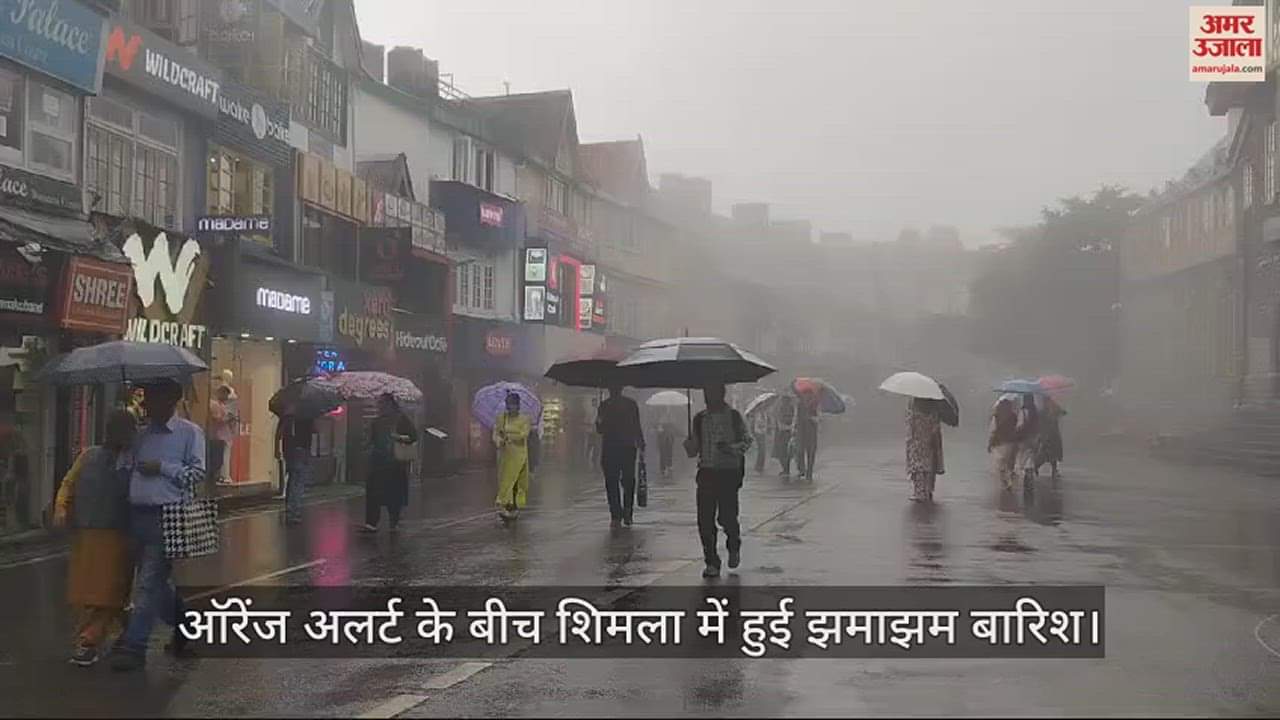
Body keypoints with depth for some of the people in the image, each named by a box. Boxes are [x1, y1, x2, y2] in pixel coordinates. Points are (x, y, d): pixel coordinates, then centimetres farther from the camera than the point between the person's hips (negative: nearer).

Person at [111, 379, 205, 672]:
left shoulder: (189, 433, -2)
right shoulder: (140, 435, 16)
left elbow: (198, 473, -7)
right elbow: (131, 469, 22)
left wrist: (162, 467, -12)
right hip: (138, 514, 6)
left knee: (148, 583, -7)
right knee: (157, 582, 13)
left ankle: (134, 646, -2)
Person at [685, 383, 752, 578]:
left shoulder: (735, 417, 2)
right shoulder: (699, 419, 10)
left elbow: (747, 441, 1)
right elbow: (693, 450, 12)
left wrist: (732, 448, -17)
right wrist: (689, 445, -11)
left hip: (729, 473, -3)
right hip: (706, 473, 3)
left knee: (726, 516, -5)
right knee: (705, 520, -3)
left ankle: (734, 546, 29)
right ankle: (711, 562, 9)